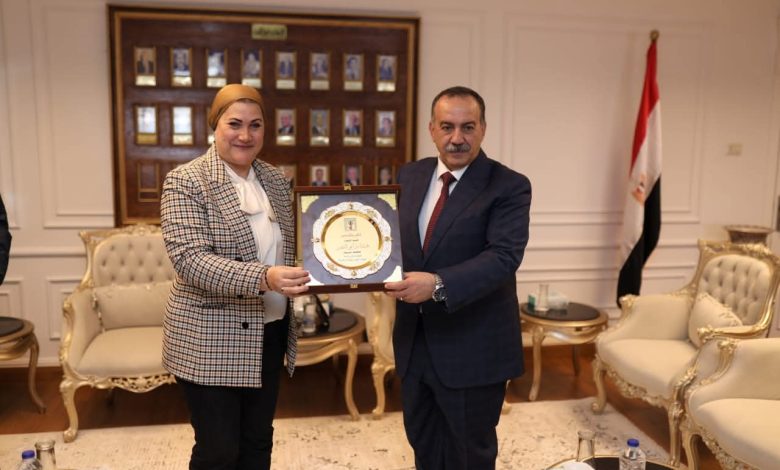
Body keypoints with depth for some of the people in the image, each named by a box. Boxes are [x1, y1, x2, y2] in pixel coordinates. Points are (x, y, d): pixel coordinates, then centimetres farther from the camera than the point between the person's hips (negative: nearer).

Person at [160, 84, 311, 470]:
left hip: (269, 333, 6)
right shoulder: (185, 181, -11)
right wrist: (263, 278, -34)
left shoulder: (276, 180, 7)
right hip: (210, 340, -5)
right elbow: (190, 259, -22)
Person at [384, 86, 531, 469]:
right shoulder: (410, 176, 5)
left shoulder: (509, 187, -13)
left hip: (472, 347, -5)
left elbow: (504, 257, -24)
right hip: (414, 342, 6)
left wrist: (438, 285, -36)